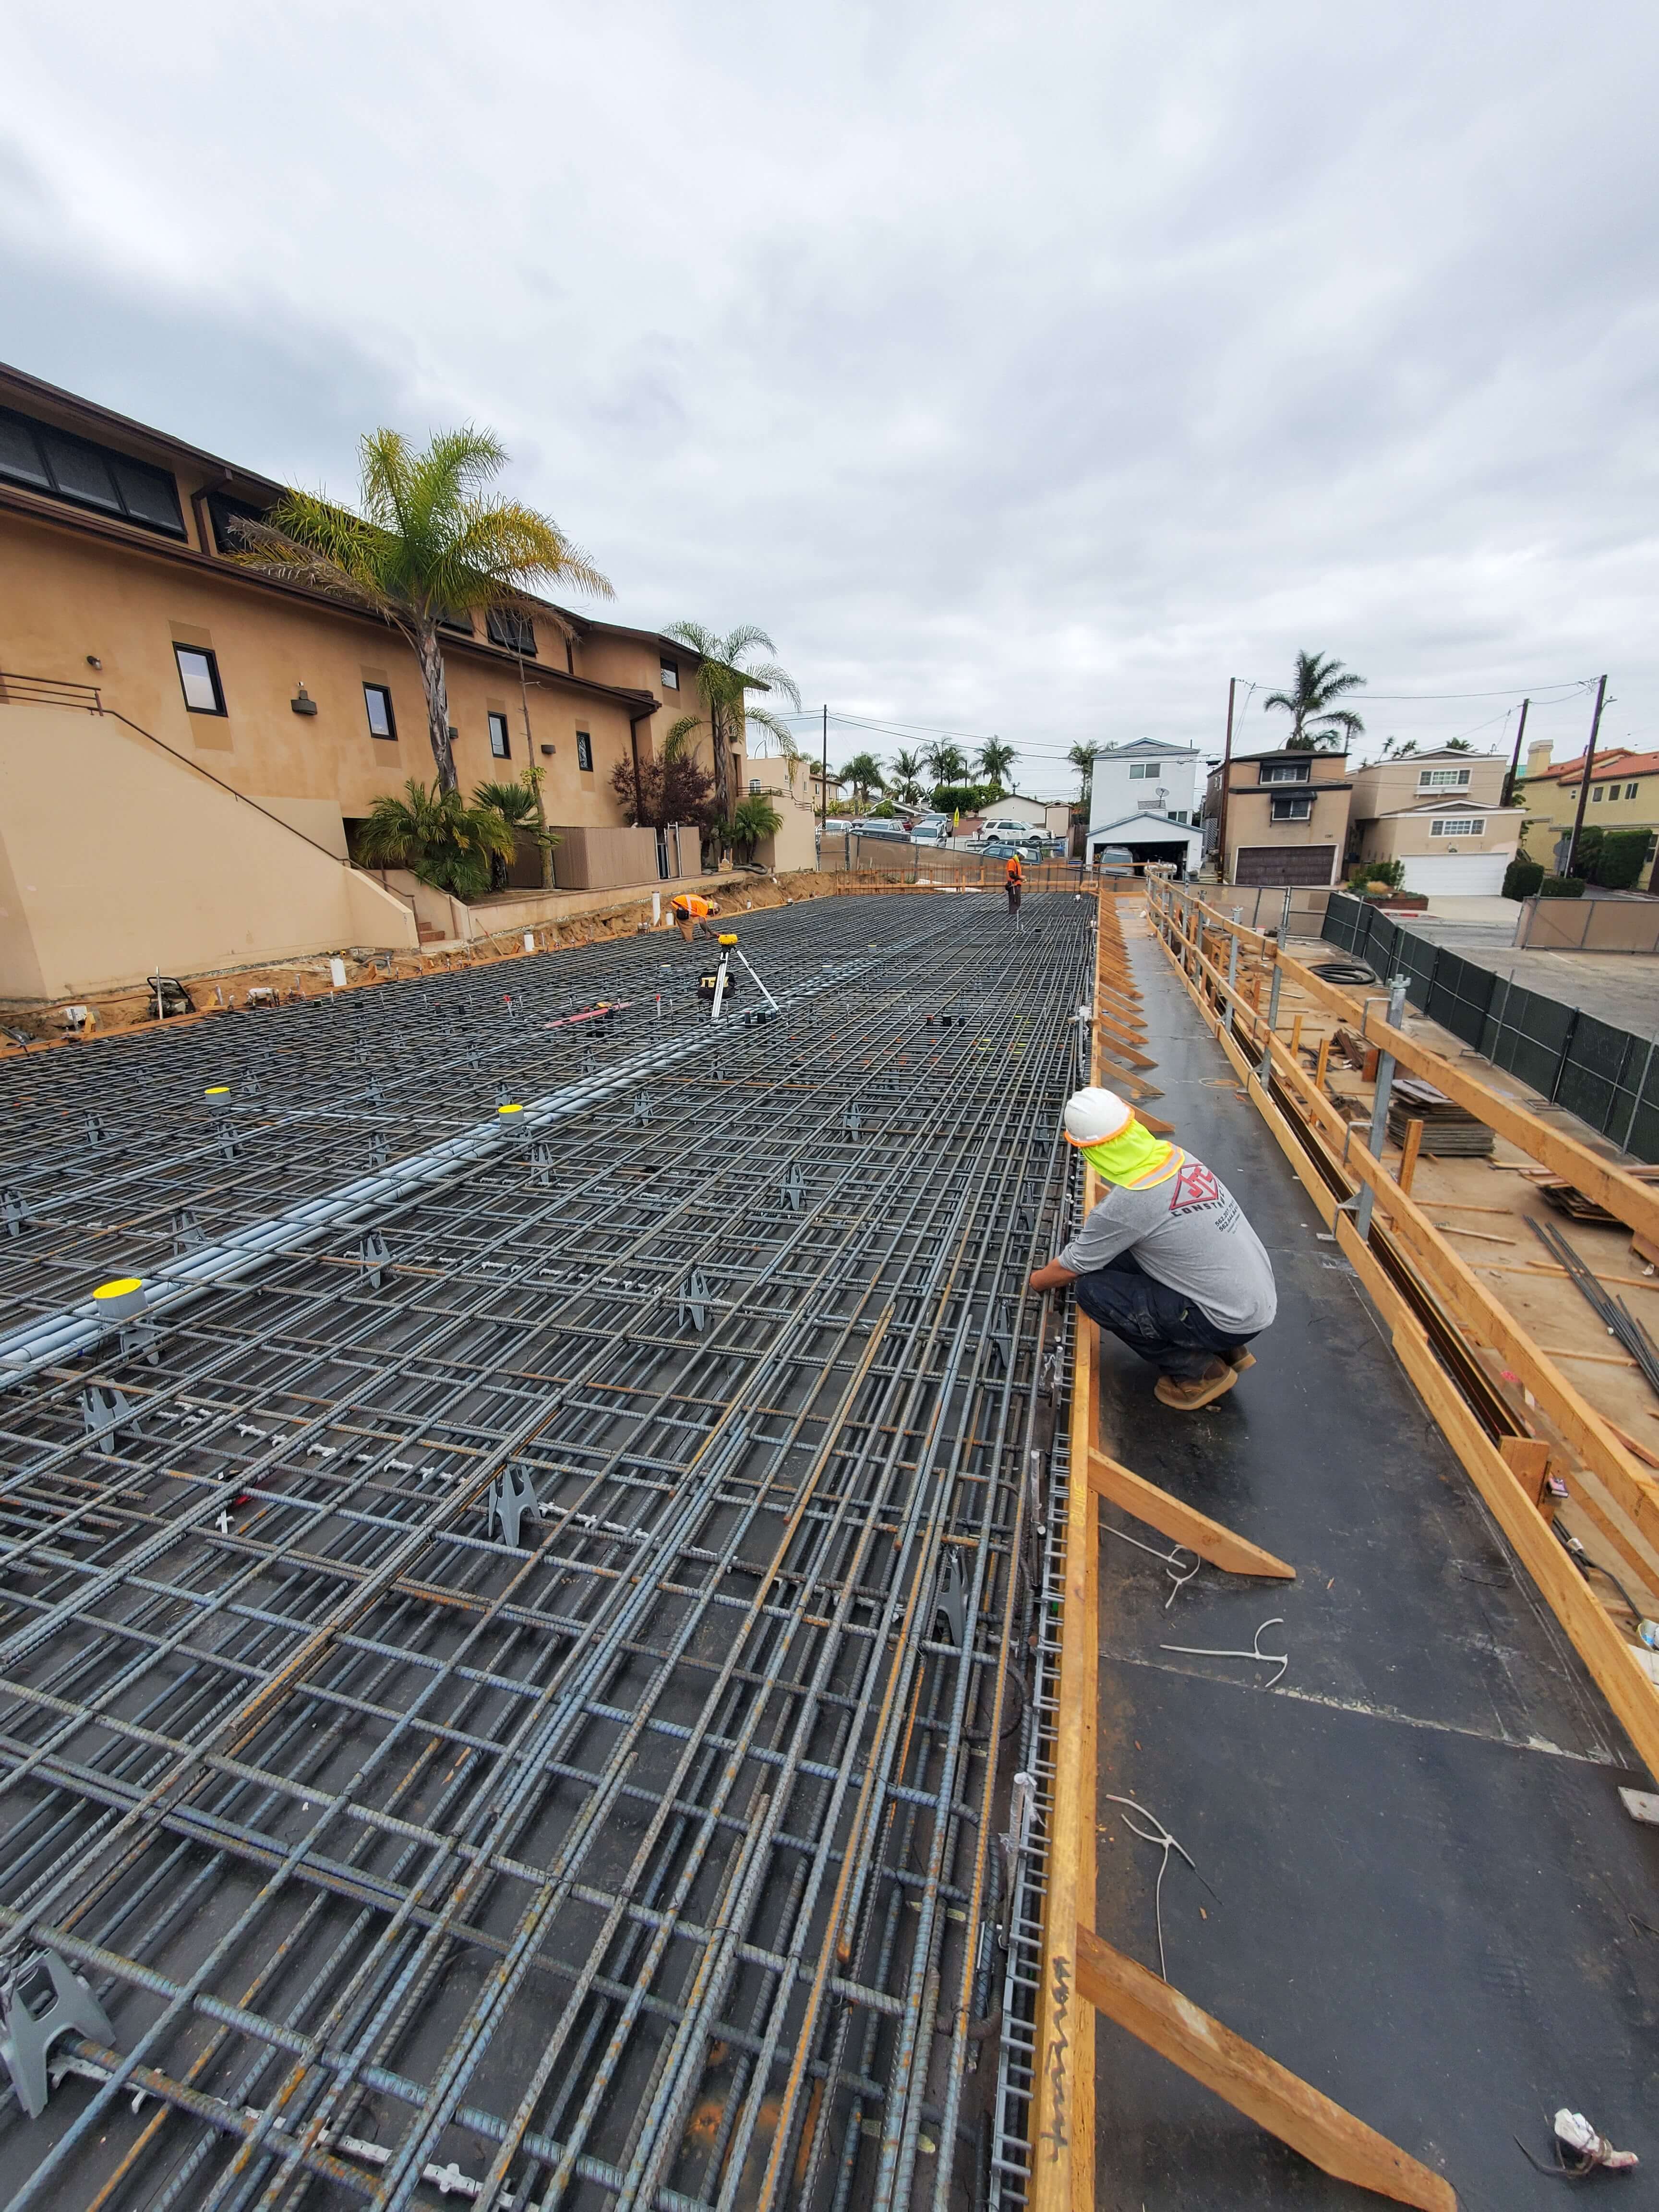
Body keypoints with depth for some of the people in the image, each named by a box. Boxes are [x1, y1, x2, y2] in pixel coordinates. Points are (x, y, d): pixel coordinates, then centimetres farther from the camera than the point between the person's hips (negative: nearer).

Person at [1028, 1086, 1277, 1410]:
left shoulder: (1124, 1204, -26)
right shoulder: (1174, 1155, -5)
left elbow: (1069, 1269, -8)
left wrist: (1037, 1281, 12)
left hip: (1235, 1320, -8)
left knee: (1092, 1289, -10)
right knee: (1114, 1252, 11)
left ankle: (1197, 1370, 5)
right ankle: (1226, 1349, 19)